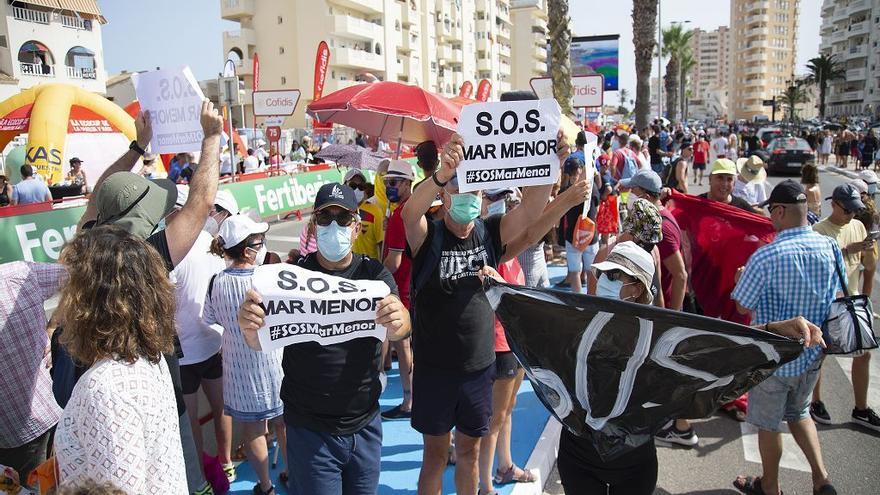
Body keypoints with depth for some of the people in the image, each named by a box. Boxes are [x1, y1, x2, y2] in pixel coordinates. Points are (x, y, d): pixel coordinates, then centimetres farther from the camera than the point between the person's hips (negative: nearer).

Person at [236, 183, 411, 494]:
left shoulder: (374, 274, -3)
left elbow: (401, 329, -19)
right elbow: (262, 342, -14)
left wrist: (398, 320, -43)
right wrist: (250, 326, -38)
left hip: (366, 425, 2)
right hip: (309, 430, -2)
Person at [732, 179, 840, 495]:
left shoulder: (765, 257, -25)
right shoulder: (831, 248, -7)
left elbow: (744, 307, -16)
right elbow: (837, 298, 6)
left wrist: (742, 278, 2)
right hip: (812, 353, 6)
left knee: (768, 422, 14)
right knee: (799, 412, 29)